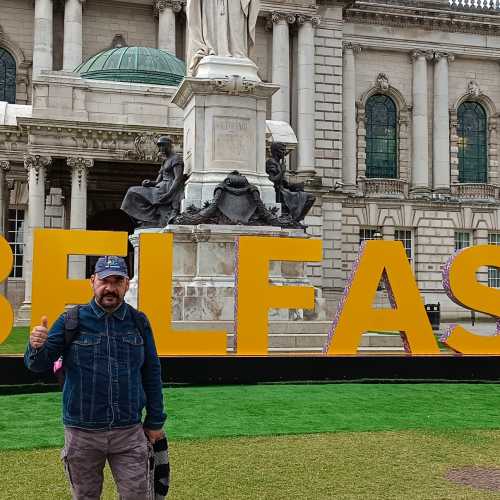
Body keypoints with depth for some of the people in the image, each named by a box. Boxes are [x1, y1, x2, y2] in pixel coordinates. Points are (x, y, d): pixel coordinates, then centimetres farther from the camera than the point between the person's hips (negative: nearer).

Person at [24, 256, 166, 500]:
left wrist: (155, 421, 10)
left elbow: (152, 374, 8)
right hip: (82, 433, 0)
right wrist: (37, 347, -28)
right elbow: (38, 364, -5)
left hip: (129, 432, 1)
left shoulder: (139, 322, 2)